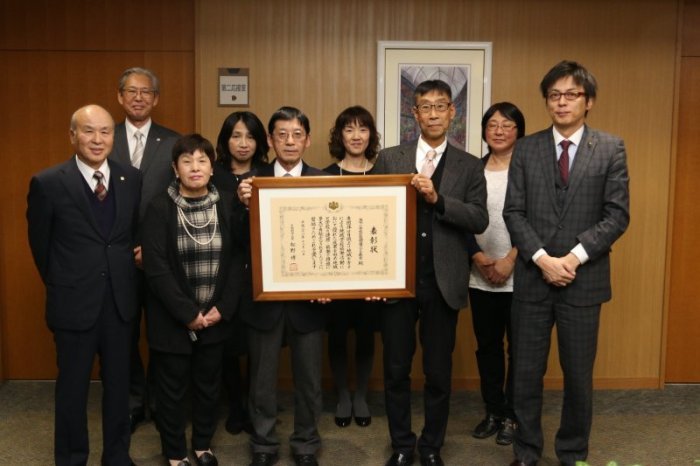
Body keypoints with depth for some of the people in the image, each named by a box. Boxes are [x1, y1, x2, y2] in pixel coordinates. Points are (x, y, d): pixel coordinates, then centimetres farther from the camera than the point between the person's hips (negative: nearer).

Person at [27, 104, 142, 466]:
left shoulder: (131, 178, -1)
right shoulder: (48, 183, -11)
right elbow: (40, 244, 0)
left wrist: (123, 275, 9)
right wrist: (61, 285, 9)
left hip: (120, 300, 3)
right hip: (74, 302, -3)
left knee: (118, 383, 16)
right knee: (73, 386, 12)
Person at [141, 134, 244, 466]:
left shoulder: (227, 204, -2)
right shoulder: (160, 208, -9)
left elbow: (237, 258, -2)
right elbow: (155, 267, -13)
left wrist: (223, 308, -10)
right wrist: (188, 313, -16)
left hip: (215, 316, 2)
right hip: (172, 319, -2)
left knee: (209, 384, 15)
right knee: (172, 388, 11)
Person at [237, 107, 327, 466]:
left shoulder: (324, 181, -2)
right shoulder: (253, 181, -2)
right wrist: (244, 205, -25)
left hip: (308, 296, 0)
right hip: (264, 295, 0)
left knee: (308, 378, 14)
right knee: (262, 378, 14)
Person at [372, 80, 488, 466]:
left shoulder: (469, 167, 5)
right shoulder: (389, 159, 5)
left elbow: (480, 220, -6)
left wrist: (437, 198, -20)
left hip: (443, 284, 0)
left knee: (439, 373, 10)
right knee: (396, 370, 10)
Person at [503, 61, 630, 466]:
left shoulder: (611, 149, 1)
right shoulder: (526, 149, 5)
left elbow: (617, 216, -4)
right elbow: (514, 212, 0)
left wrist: (574, 257, -14)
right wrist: (542, 258, -13)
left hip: (584, 279, -1)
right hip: (532, 277, 1)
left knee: (579, 375, 10)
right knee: (527, 373, 9)